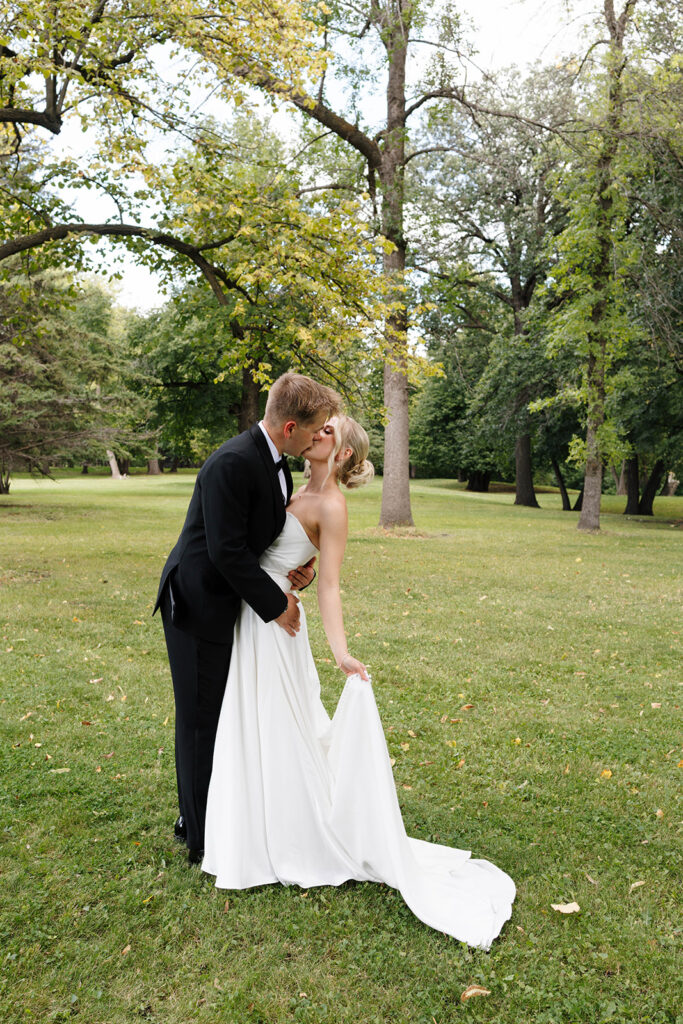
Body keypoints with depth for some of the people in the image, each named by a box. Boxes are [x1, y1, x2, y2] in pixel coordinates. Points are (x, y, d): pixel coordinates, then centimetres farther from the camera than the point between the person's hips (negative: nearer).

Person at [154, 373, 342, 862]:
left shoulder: (274, 460, 4)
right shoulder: (233, 463, -26)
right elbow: (226, 550, -27)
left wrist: (298, 568, -2)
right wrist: (276, 604, -17)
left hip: (229, 602, 9)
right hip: (200, 604, -9)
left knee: (228, 714, 18)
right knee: (203, 719, 3)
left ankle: (198, 816, 37)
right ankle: (203, 839, 20)